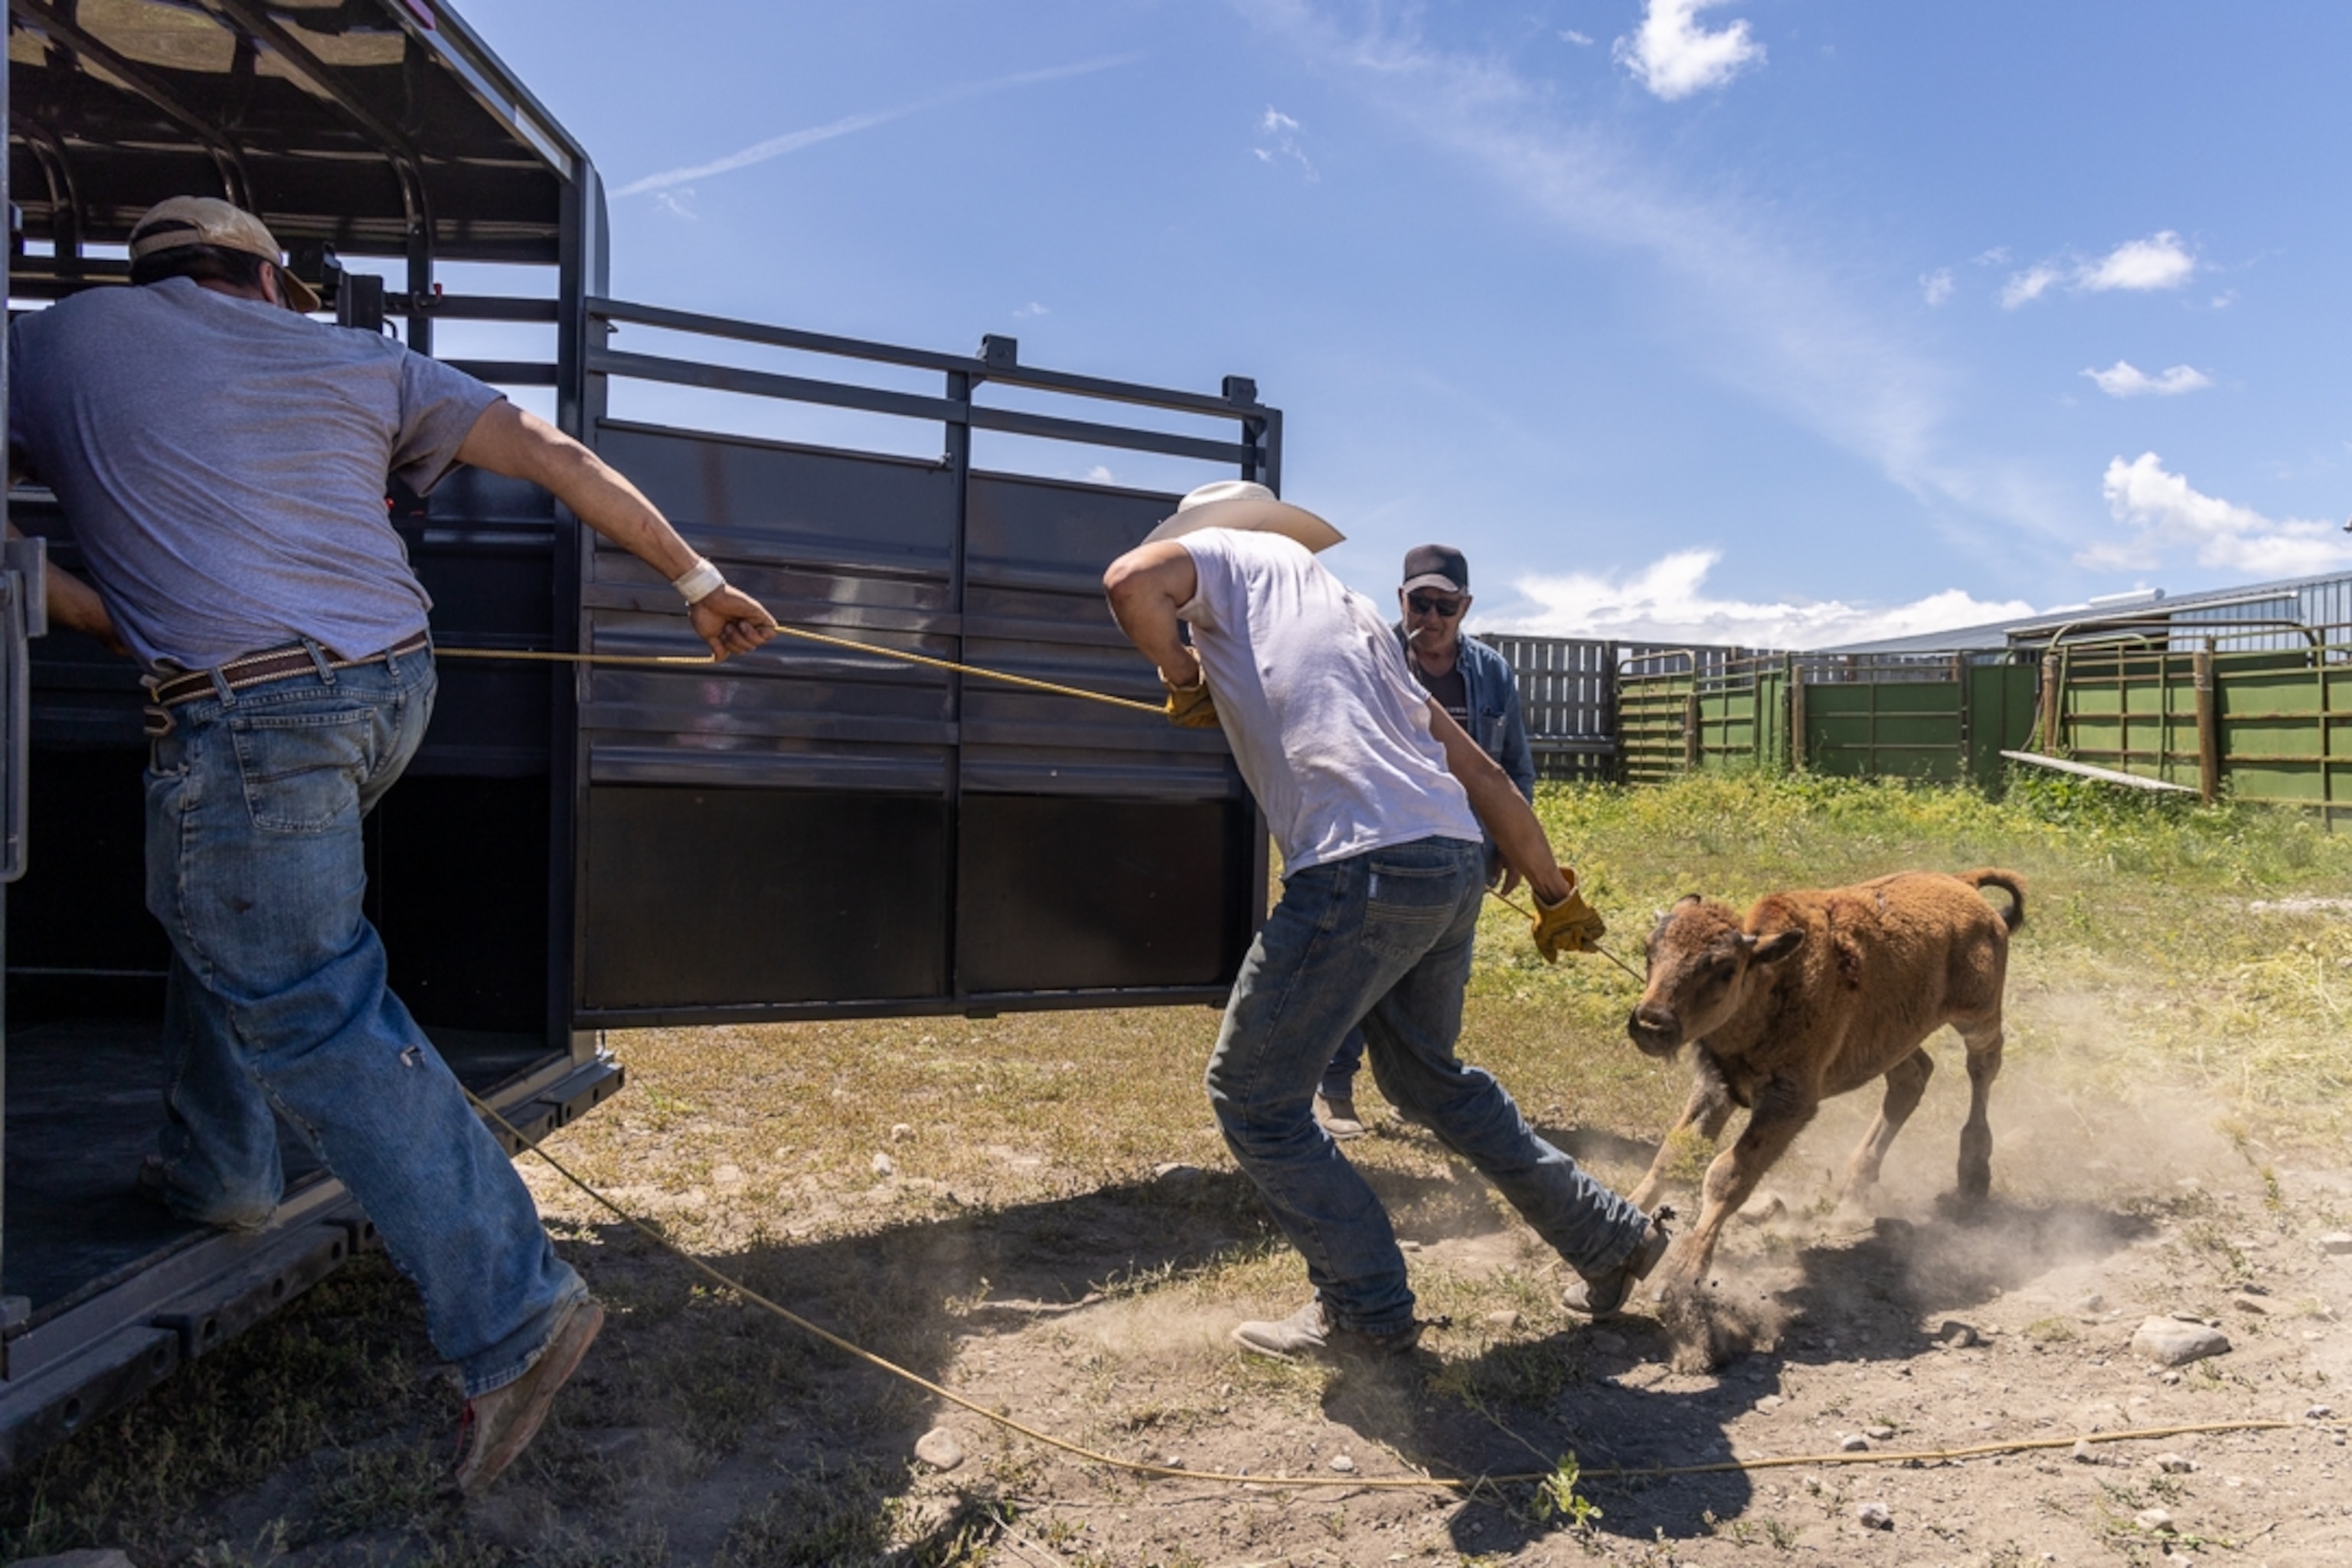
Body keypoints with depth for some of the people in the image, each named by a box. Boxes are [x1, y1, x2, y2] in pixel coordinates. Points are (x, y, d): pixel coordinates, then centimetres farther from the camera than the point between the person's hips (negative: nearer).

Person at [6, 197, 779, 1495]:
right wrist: (694, 579, 16)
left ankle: (509, 1311, -8)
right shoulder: (354, 360, 17)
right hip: (392, 683, 6)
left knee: (313, 1019, -4)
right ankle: (213, 1171, 39)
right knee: (216, 912, 29)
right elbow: (551, 454, 13)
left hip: (248, 709, -6)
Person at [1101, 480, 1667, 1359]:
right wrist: (1553, 892, 29)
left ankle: (1366, 1312, 16)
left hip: (1365, 866, -9)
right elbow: (1482, 774, 25)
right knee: (1426, 1074, 29)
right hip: (1457, 860, 9)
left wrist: (1181, 675, 9)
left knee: (1252, 1094, 8)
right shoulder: (1348, 609, 30)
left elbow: (1131, 581, -11)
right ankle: (1610, 1240, 37)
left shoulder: (1232, 553, 13)